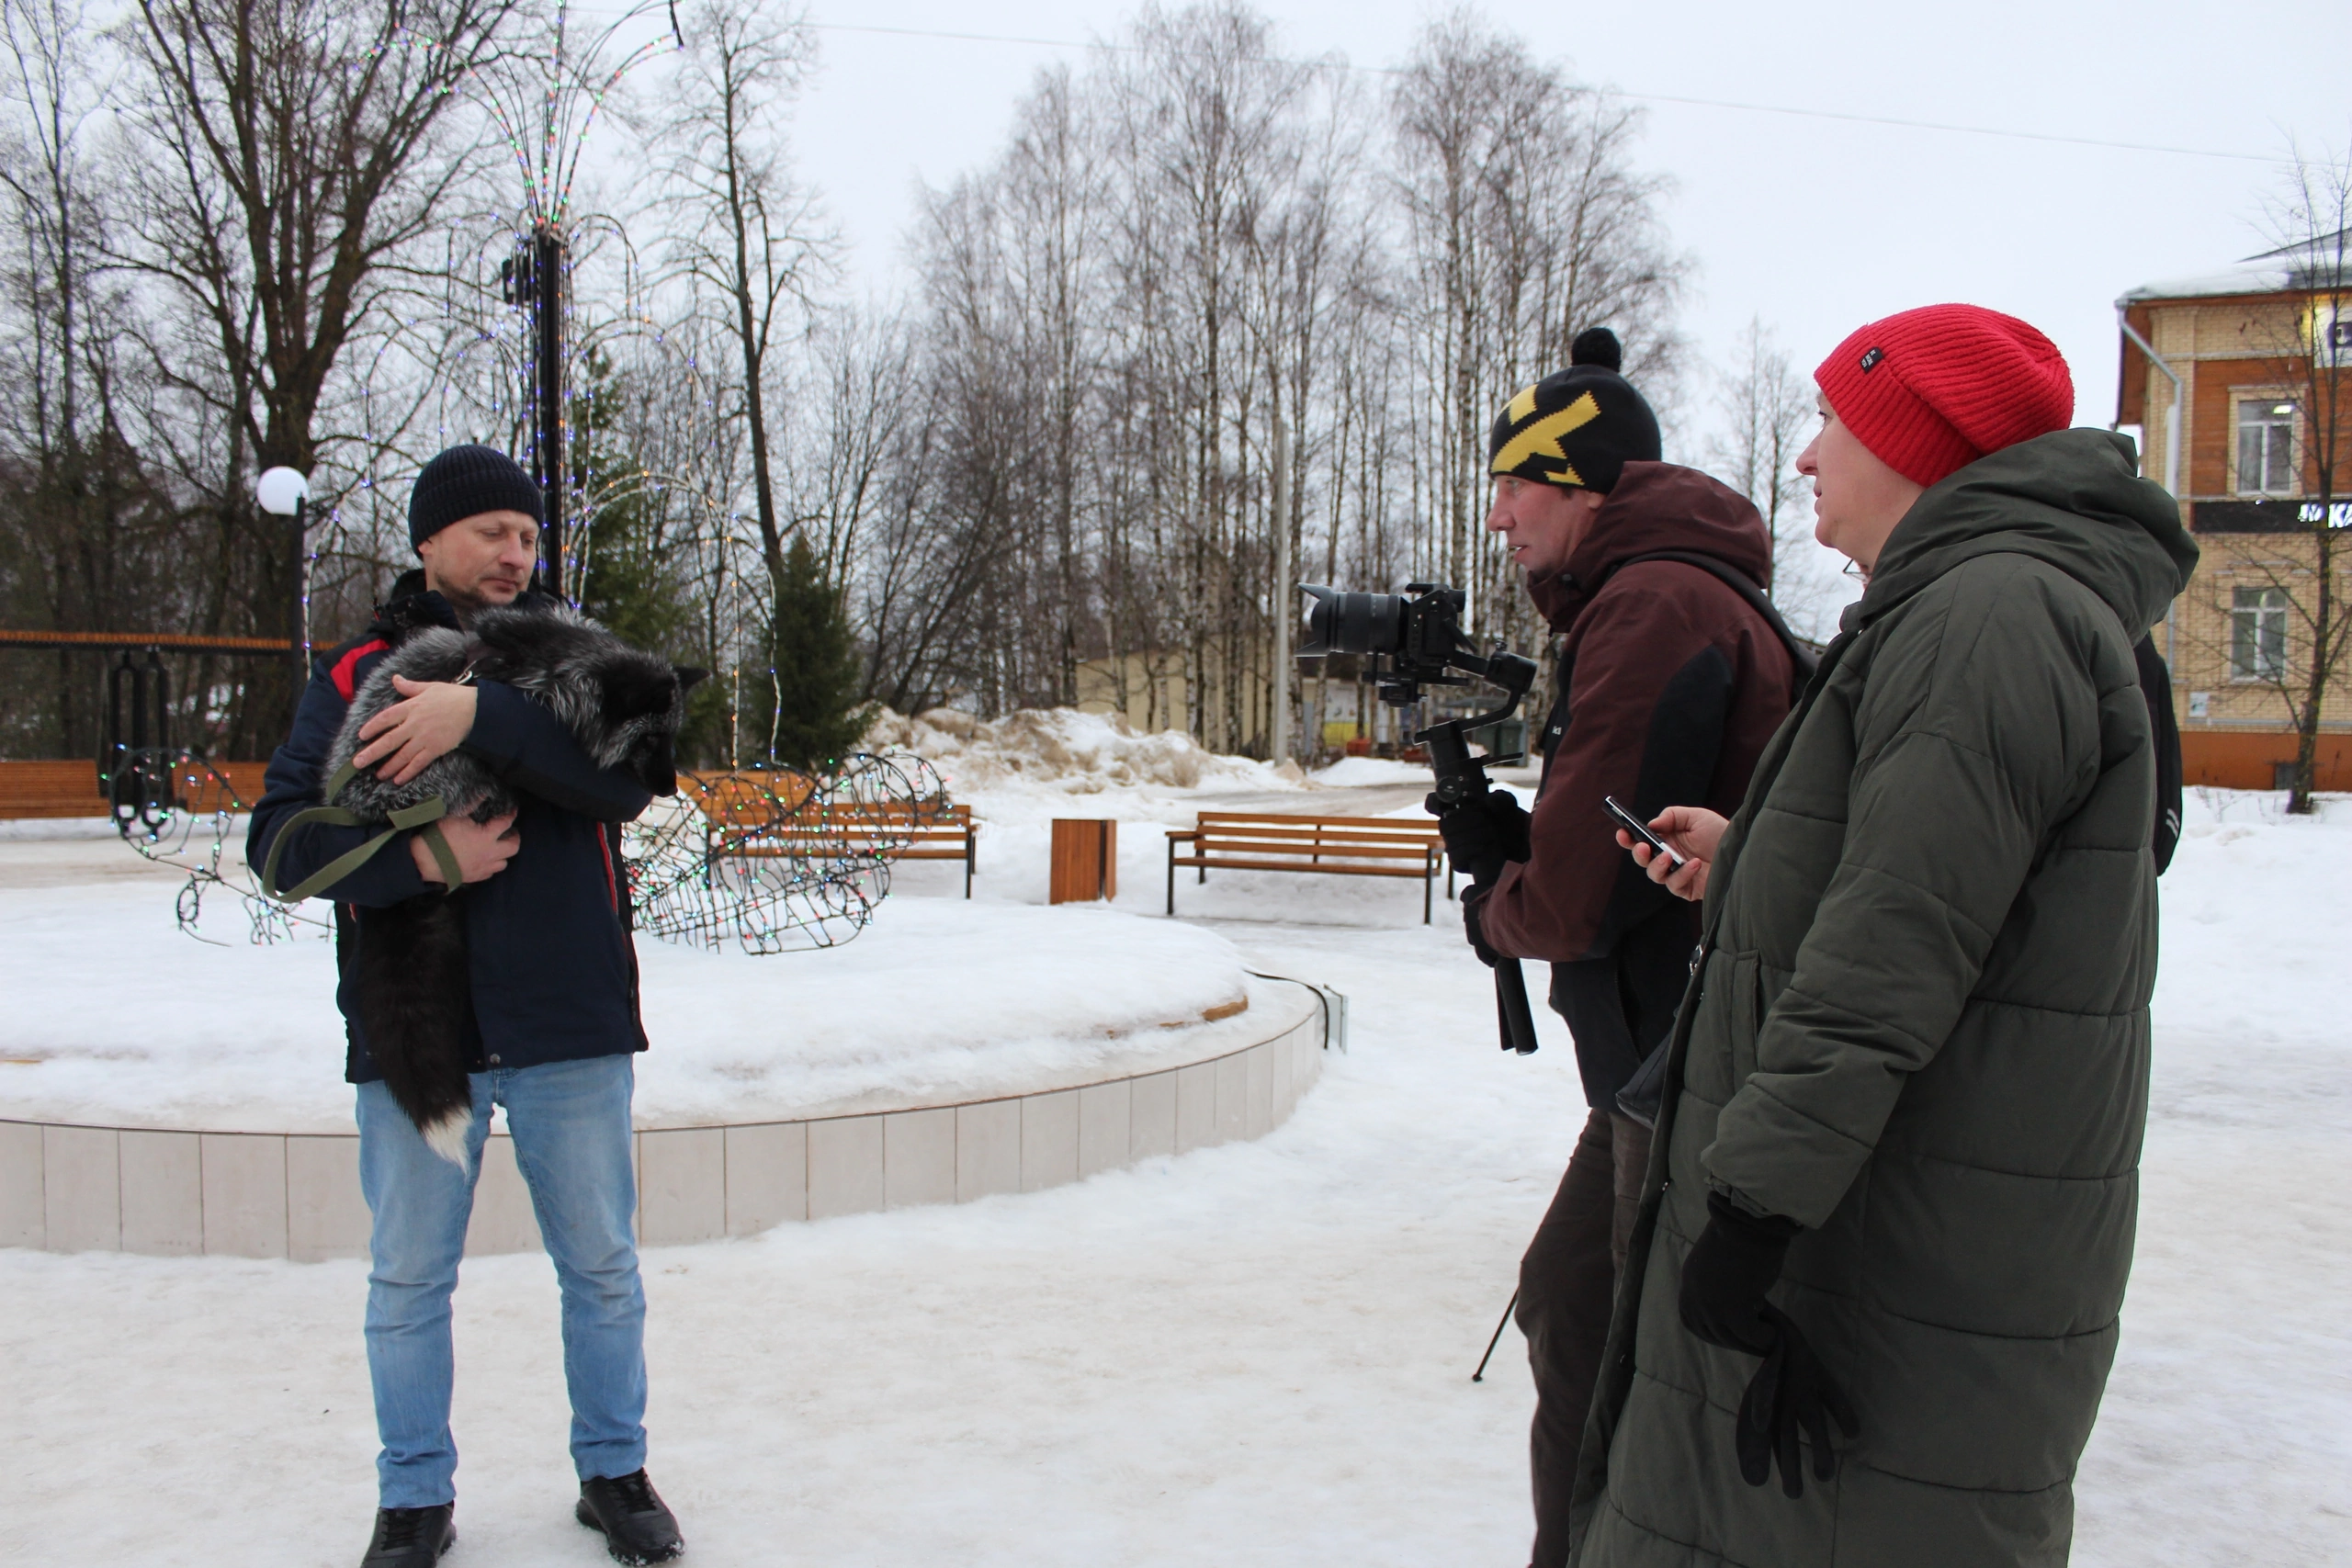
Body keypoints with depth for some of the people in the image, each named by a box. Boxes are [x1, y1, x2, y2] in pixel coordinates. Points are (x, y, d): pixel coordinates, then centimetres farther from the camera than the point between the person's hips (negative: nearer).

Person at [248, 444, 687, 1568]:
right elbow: (279, 835, -4)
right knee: (409, 1280, 10)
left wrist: (482, 717, -26)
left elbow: (626, 780, -14)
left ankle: (613, 1472, 29)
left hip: (568, 1022, 0)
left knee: (601, 1266, 11)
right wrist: (417, 857, -21)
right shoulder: (354, 677, 4)